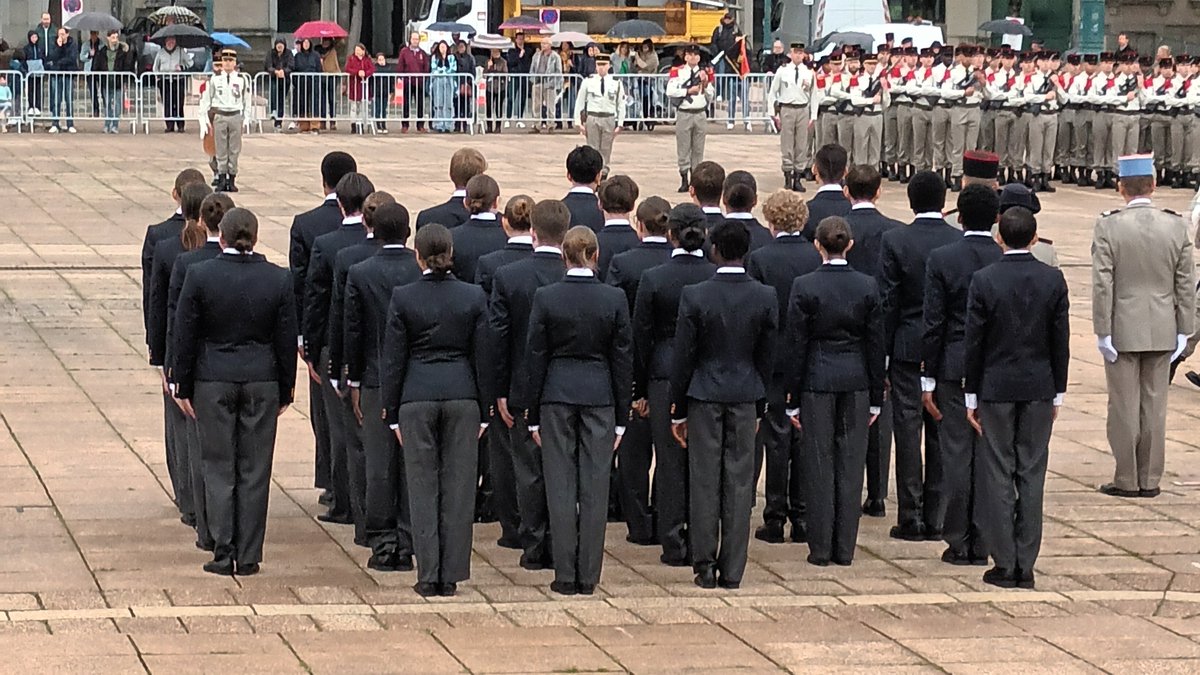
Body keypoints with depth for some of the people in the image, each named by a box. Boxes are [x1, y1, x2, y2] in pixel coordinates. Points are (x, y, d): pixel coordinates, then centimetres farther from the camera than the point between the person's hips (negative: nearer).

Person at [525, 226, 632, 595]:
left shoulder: (545, 297, -6)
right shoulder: (615, 299, -3)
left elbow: (535, 357, -2)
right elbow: (623, 360, 1)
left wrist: (534, 414, 6)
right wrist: (621, 418, 8)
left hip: (557, 396, -1)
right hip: (599, 395, 1)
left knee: (561, 486, 3)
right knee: (595, 487, 4)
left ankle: (565, 575, 2)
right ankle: (588, 575, 5)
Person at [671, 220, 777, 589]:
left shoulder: (694, 296, -12)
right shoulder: (765, 298, -4)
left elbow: (683, 357, -7)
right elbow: (767, 357, 3)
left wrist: (678, 410, 2)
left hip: (704, 396, -2)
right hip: (745, 396, 2)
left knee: (704, 482, 4)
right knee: (740, 482, 5)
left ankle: (705, 565, 7)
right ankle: (732, 569, 7)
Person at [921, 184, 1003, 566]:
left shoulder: (942, 259, -7)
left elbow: (933, 323, -6)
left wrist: (928, 380, -1)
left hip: (954, 369, -2)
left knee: (957, 455, 3)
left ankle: (958, 542, 5)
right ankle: (981, 543, 8)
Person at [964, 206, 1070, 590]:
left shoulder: (984, 281, -10)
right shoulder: (1053, 281, -3)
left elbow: (974, 342, -6)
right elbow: (1061, 341, 2)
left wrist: (972, 396, 2)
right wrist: (1057, 393, 11)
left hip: (996, 388, -2)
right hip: (1039, 389, 2)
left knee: (998, 476, 3)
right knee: (1032, 476, 6)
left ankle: (1005, 565, 2)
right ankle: (1026, 565, 7)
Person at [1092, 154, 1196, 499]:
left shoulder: (1108, 227, -12)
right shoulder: (1176, 226, -3)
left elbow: (1102, 285, -13)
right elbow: (1186, 284, 0)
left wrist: (1103, 332, -7)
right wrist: (1183, 331, 6)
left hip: (1122, 330, -3)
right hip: (1162, 331, 3)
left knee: (1125, 406, 5)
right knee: (1155, 405, 10)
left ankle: (1126, 480, 9)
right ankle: (1150, 480, 14)